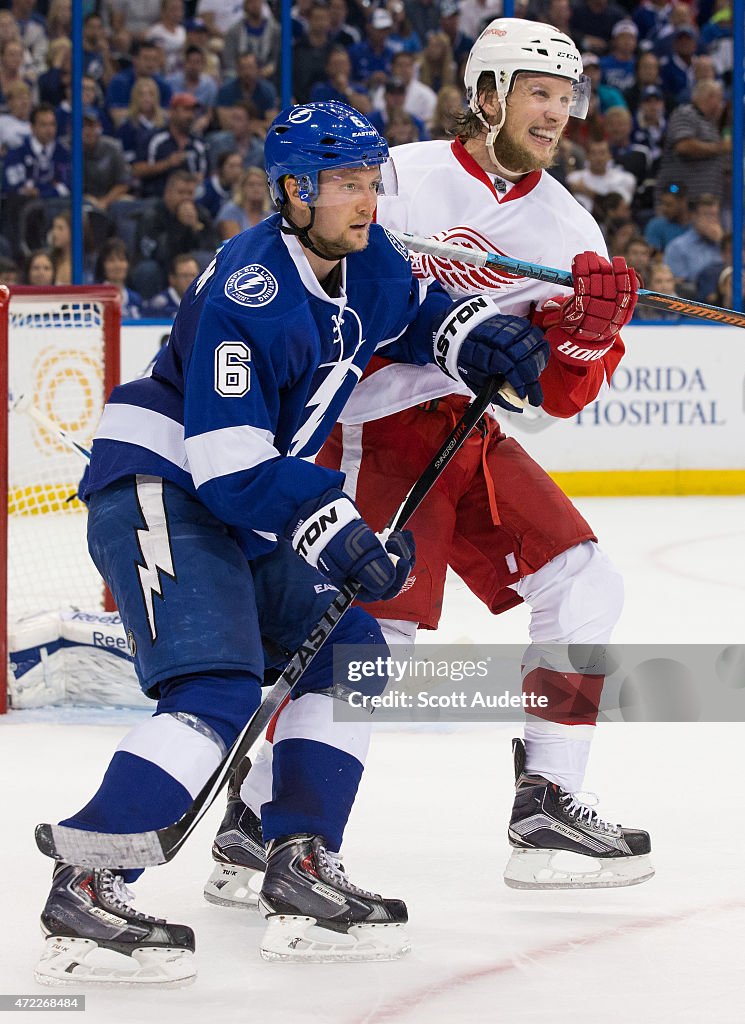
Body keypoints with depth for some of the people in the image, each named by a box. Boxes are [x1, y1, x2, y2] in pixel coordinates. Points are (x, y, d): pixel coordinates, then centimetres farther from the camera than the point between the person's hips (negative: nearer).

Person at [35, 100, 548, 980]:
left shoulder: (364, 263, 4)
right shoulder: (252, 291, -24)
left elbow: (414, 314, 28)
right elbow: (225, 460, -27)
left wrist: (477, 335, 7)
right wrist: (330, 528, -30)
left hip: (245, 510, 10)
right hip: (159, 488, -10)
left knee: (347, 656, 10)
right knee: (216, 694, -24)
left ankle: (299, 873, 12)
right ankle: (83, 892, -27)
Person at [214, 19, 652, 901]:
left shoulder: (568, 229, 8)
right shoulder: (401, 181, -10)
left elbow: (563, 394, 5)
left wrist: (589, 331, -14)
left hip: (479, 439, 7)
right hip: (379, 432, -7)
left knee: (584, 589, 0)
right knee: (374, 630, -16)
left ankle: (545, 811, 8)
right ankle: (253, 821, -4)